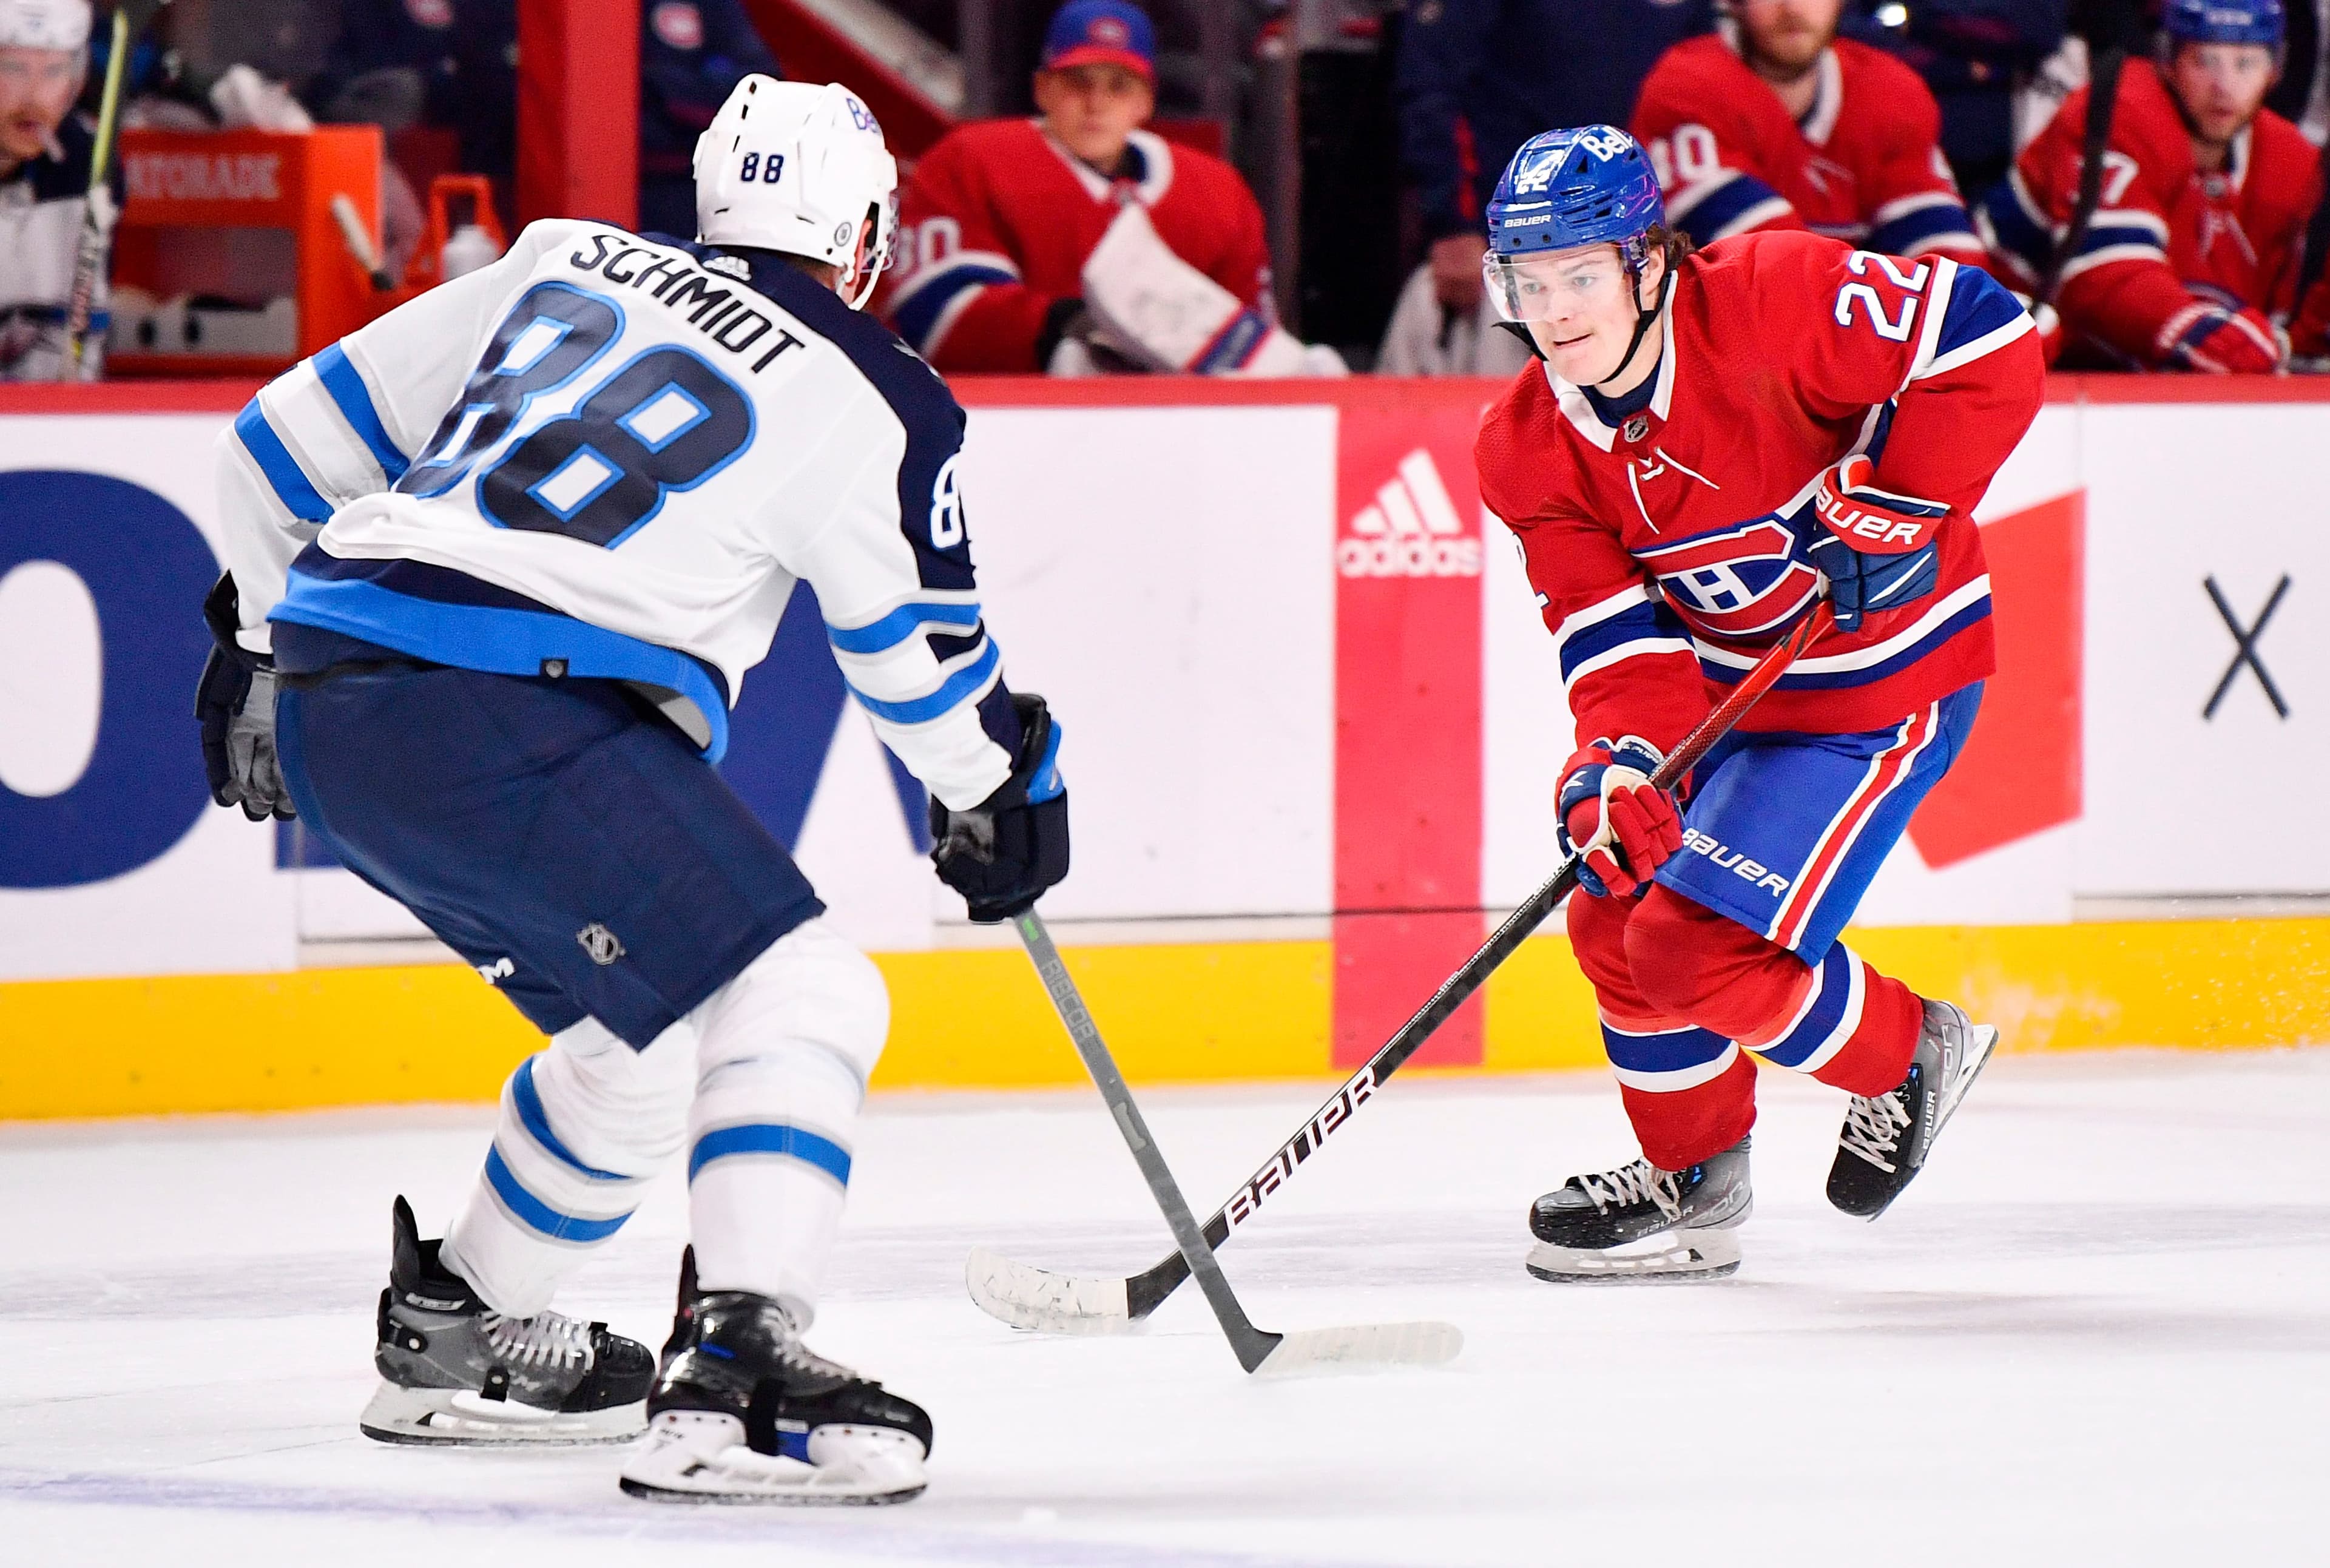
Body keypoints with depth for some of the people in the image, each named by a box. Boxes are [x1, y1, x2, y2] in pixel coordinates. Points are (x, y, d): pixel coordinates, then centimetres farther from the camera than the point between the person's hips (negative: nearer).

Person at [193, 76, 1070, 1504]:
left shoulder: (566, 268, 20)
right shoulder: (869, 401, 3)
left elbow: (295, 434, 25)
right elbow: (928, 667, 14)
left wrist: (263, 639, 39)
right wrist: (1007, 796, 35)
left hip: (325, 698, 8)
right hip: (511, 726, -8)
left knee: (649, 1037, 25)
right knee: (801, 1001, -8)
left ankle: (460, 1336, 39)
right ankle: (734, 1375, -25)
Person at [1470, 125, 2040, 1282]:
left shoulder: (1771, 300, -26)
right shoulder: (1531, 450, -7)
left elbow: (1987, 342, -25)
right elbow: (1616, 636, -12)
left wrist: (1890, 504, -26)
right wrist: (1621, 764, -31)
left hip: (1883, 680, -7)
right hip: (1728, 686, 7)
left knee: (1701, 948, -14)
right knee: (1619, 913, 8)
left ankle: (1910, 1056, 13)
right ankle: (1691, 1184, 30)